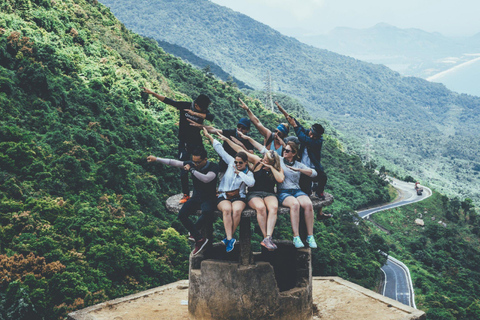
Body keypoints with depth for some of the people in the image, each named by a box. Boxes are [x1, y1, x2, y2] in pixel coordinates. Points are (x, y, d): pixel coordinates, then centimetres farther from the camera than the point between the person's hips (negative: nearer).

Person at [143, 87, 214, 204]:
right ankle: (186, 194, 13)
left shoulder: (203, 111, -7)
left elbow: (211, 117, -27)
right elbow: (167, 100, -7)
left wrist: (195, 114, -29)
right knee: (184, 170, 1)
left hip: (197, 143, 0)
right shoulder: (184, 106, -7)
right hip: (184, 143, 0)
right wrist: (152, 93, -13)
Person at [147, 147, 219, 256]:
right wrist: (156, 159, 1)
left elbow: (206, 179, -34)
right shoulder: (192, 164, 0)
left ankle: (193, 232, -10)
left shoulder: (213, 167, -15)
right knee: (182, 215, -21)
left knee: (206, 212, -39)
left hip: (209, 199, -5)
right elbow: (174, 162, 3)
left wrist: (191, 170, -28)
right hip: (196, 197, 5)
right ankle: (200, 239, -18)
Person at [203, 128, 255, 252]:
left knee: (237, 210, -34)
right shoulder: (231, 162, 13)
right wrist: (209, 136, 17)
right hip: (223, 196, 1)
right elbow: (220, 149, 15)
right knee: (227, 209, -33)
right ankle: (230, 239, -37)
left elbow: (251, 183, -15)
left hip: (239, 197, 0)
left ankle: (228, 238, -25)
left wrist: (239, 172, -8)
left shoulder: (248, 173, 8)